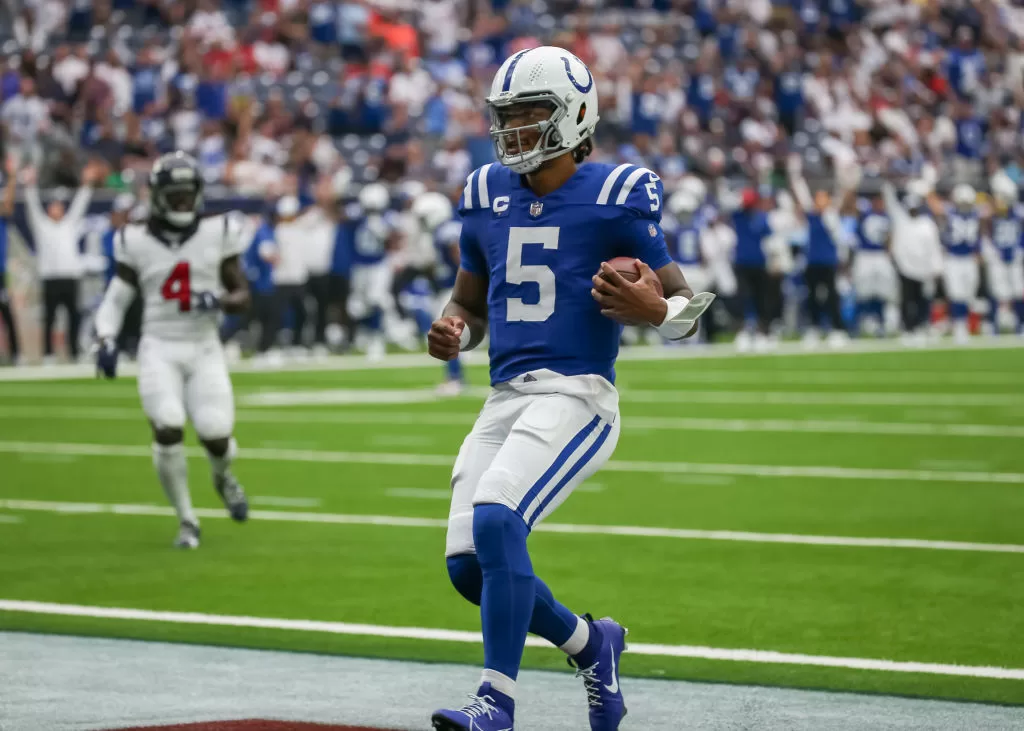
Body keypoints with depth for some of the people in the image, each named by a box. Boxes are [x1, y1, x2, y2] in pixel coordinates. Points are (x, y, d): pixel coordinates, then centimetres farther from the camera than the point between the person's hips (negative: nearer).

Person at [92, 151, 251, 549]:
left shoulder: (218, 233, 0)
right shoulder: (137, 242, 1)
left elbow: (243, 297, 4)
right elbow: (116, 299, 9)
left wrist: (218, 301, -17)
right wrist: (106, 340, -7)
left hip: (204, 349, 1)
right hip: (159, 351, -1)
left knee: (215, 434, -10)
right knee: (168, 430, -19)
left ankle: (222, 476, 30)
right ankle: (187, 520, 1)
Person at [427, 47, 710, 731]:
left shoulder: (616, 196, -4)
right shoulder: (487, 194, 13)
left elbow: (687, 307, -2)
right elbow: (469, 303, 23)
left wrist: (653, 309, -26)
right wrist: (453, 333, -1)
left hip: (577, 395, -7)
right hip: (505, 399, 7)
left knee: (495, 518, -27)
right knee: (469, 563, 0)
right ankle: (589, 643, 26)